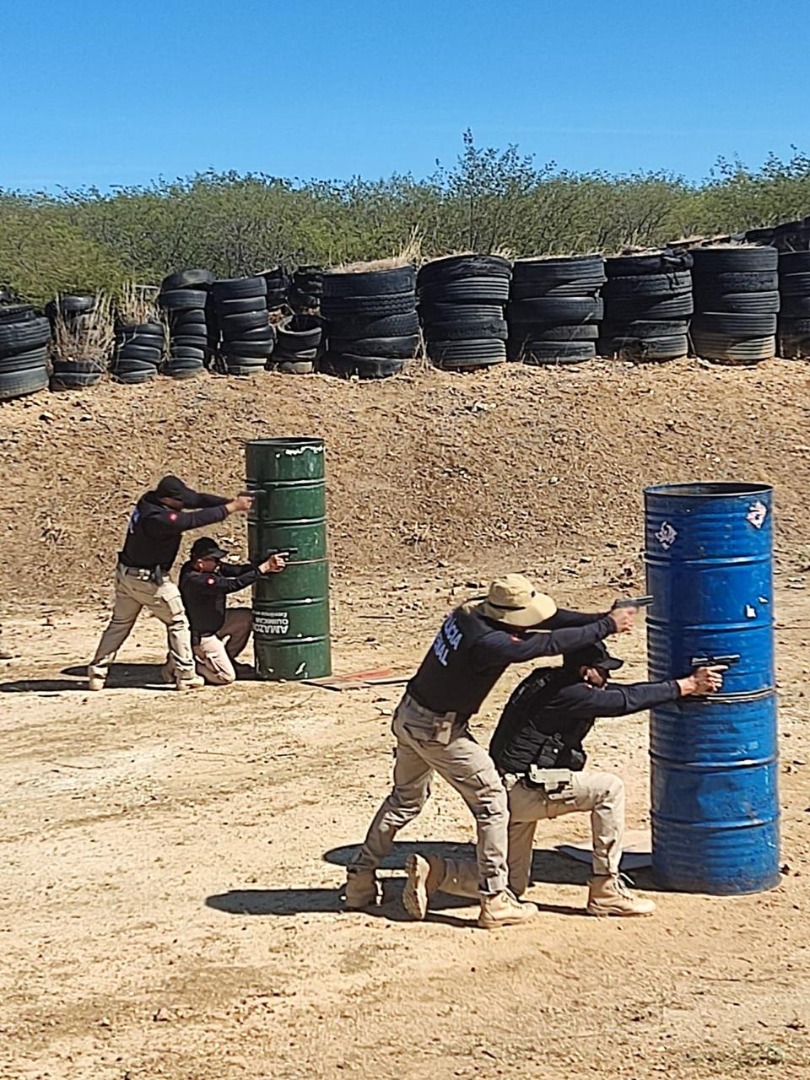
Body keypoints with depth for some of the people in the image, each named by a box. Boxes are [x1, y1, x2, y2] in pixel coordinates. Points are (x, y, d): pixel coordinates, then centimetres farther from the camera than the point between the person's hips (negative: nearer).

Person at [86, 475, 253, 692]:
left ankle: (97, 673, 16)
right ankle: (185, 675, 11)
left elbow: (196, 499, -4)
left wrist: (230, 501, -8)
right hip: (149, 580, -8)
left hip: (126, 574, 8)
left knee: (120, 624, 17)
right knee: (178, 623, 7)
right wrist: (231, 508, -18)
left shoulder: (150, 500, -4)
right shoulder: (160, 519, -29)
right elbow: (196, 519, -26)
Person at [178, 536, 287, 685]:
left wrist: (268, 564, -29)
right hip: (200, 636, -9)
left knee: (247, 617, 3)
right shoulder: (195, 580, -34)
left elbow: (237, 570, -15)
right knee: (226, 677, -8)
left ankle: (224, 659, 16)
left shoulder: (211, 567, -7)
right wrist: (263, 568, -34)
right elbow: (233, 585, -37)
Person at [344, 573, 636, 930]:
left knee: (405, 800, 24)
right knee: (491, 803, 2)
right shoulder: (489, 643, -29)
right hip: (438, 731, -9)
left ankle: (360, 880, 30)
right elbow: (550, 643, -24)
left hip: (409, 715, 9)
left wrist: (601, 619, -3)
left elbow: (547, 619, 0)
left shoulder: (472, 610, -5)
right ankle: (495, 901, 5)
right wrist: (607, 626, -13)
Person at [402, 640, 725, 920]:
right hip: (520, 789, -10)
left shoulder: (552, 684, 11)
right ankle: (606, 891, -3)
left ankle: (433, 871, 6)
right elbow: (625, 701, -16)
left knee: (512, 885, 16)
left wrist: (689, 682, 10)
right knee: (609, 789, -8)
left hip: (515, 789, 10)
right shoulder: (567, 694, -17)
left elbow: (622, 693, 13)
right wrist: (687, 686, -10)